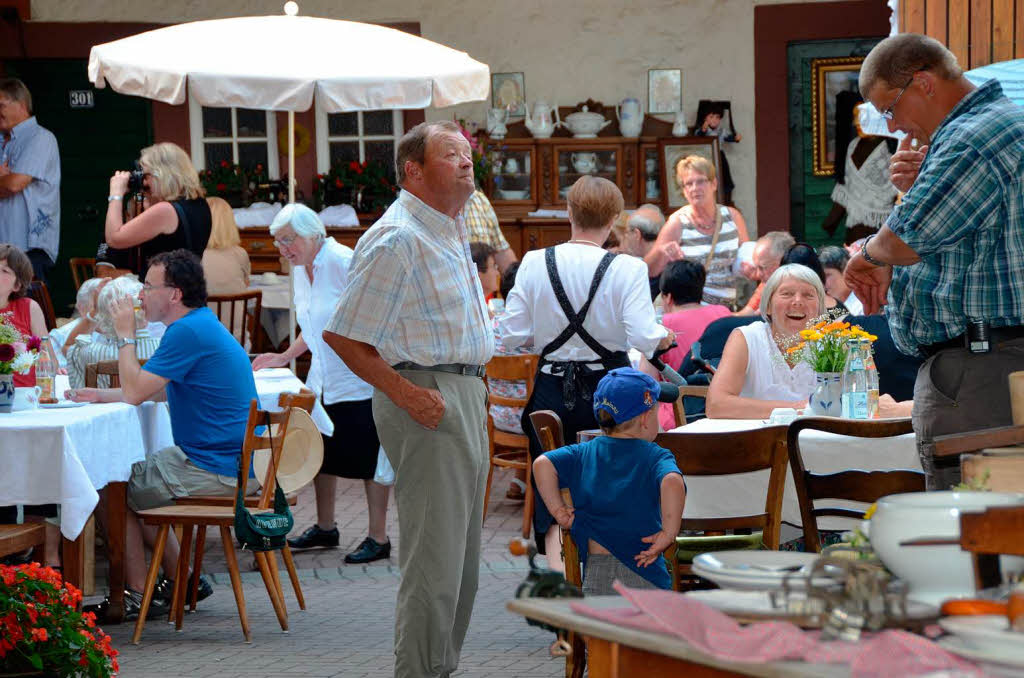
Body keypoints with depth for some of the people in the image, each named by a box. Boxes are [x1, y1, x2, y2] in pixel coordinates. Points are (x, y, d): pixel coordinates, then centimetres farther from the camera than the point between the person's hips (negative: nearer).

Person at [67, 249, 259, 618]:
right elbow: (159, 391, 24)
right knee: (137, 480, 25)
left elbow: (135, 392, -18)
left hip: (217, 469, -10)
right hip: (237, 463, 10)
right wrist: (101, 395, 18)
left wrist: (125, 335, -6)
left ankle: (137, 595, 8)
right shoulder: (201, 325, 14)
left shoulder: (188, 332, -20)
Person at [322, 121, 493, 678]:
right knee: (433, 560, -10)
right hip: (428, 399, -10)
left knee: (461, 555, 14)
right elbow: (341, 335, -16)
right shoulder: (396, 238, -14)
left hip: (466, 396, 10)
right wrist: (405, 393, -20)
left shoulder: (452, 232, 17)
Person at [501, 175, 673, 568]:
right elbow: (643, 339, -17)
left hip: (552, 392, 1)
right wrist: (663, 337, 5)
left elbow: (512, 335, -3)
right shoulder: (627, 269, -11)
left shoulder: (535, 263, -5)